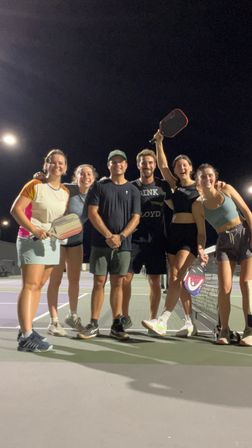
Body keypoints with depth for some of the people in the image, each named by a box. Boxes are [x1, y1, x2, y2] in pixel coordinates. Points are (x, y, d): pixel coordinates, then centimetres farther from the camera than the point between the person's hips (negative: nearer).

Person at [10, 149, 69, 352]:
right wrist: (33, 229, -22)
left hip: (53, 241, 7)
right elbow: (16, 209, -12)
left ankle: (26, 329, 19)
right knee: (30, 285, -13)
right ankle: (26, 337, -15)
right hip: (31, 239, -7)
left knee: (38, 286, 9)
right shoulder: (35, 185, -7)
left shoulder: (66, 192, 10)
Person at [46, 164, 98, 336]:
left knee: (75, 279, 11)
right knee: (56, 280, 1)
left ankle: (73, 316, 28)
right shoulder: (66, 189, -18)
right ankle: (54, 321, 11)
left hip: (76, 240, 5)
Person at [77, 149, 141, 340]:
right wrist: (108, 235, -13)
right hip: (101, 243, -1)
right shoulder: (99, 186, 6)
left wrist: (121, 236, -12)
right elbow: (92, 213, -3)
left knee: (117, 283, 6)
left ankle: (116, 325, 14)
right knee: (99, 282, 1)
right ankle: (94, 325, 9)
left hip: (123, 244, 1)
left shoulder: (133, 190, 10)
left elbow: (136, 218, 3)